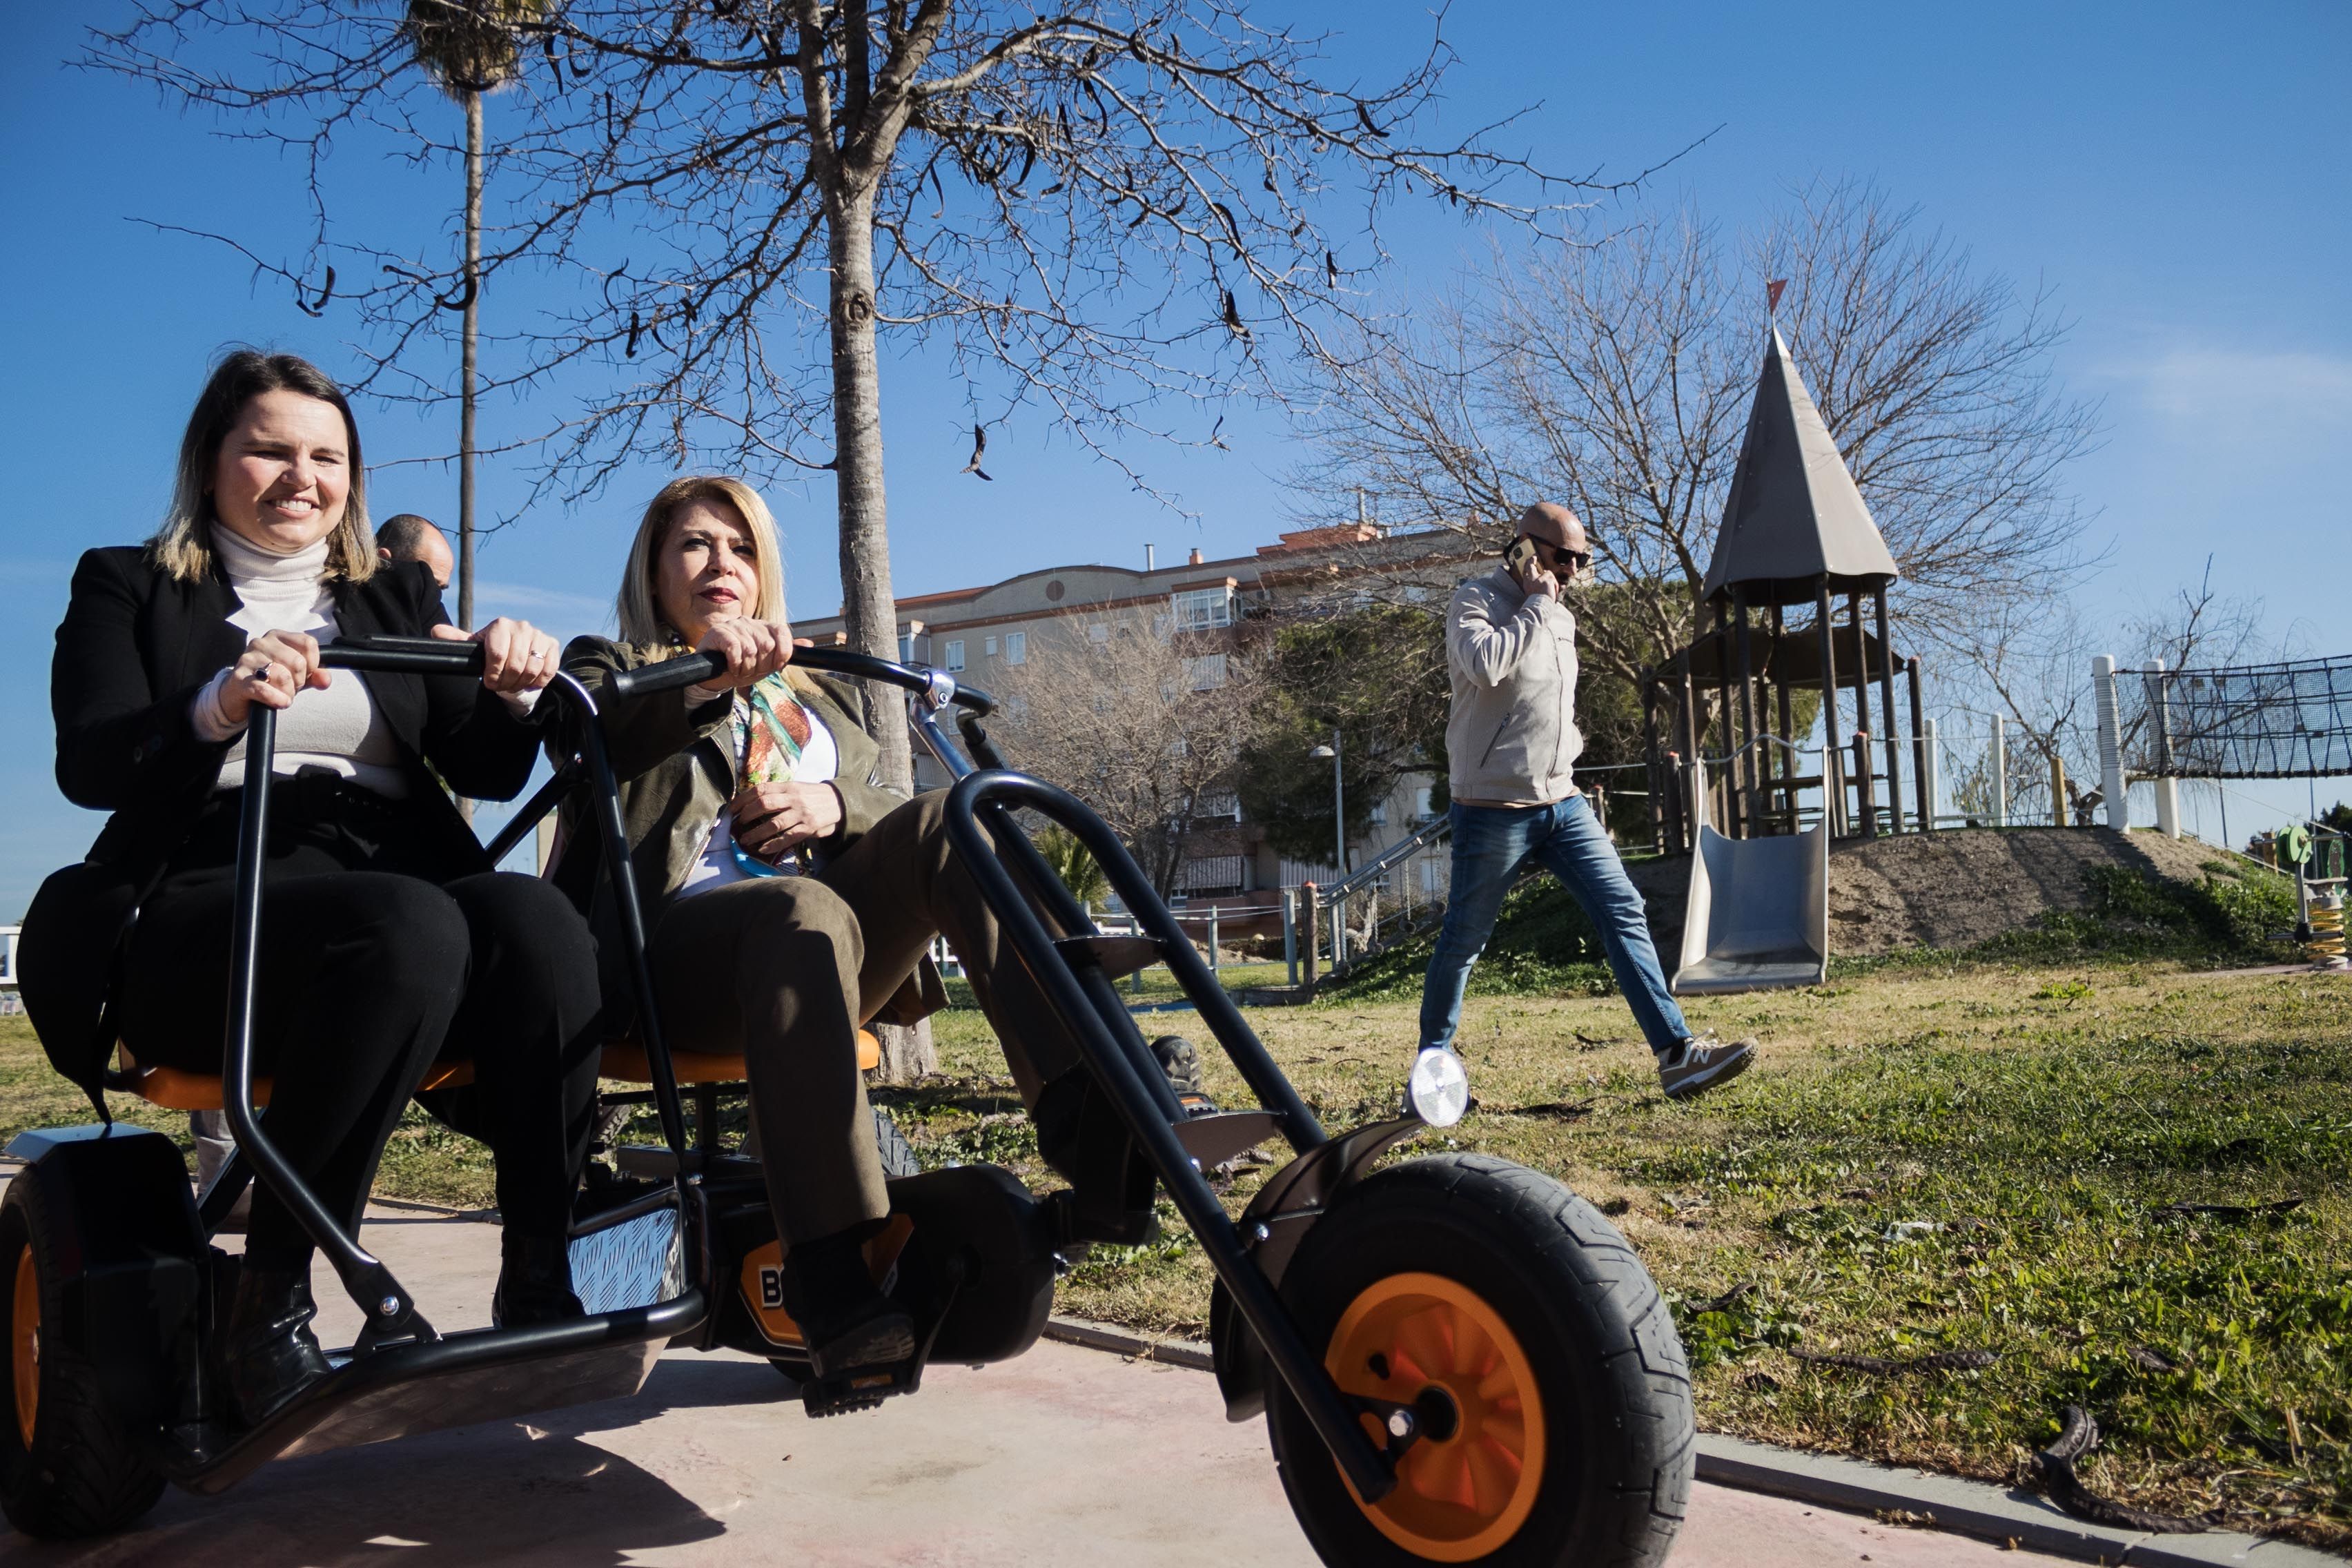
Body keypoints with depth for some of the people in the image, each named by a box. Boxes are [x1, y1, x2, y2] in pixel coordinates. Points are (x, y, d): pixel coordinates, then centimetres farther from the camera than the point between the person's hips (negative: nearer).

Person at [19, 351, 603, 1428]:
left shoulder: (399, 598, 24)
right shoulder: (129, 588, 16)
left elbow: (485, 772, 12)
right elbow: (88, 765, -3)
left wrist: (514, 693, -11)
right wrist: (215, 710, -24)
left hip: (394, 886, 3)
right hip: (209, 900, -3)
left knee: (537, 919, -32)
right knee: (409, 927, -37)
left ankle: (540, 1281, -26)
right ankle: (268, 1305, -25)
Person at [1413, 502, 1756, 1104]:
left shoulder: (1561, 619, 16)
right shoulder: (1474, 602, -7)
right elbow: (1485, 665, -29)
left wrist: (1564, 756, 13)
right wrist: (1535, 606, -17)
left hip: (1561, 802, 7)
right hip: (1493, 807, -7)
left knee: (1624, 911, -5)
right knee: (1464, 939, 4)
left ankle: (1676, 1053, -7)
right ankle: (1433, 1056, 22)